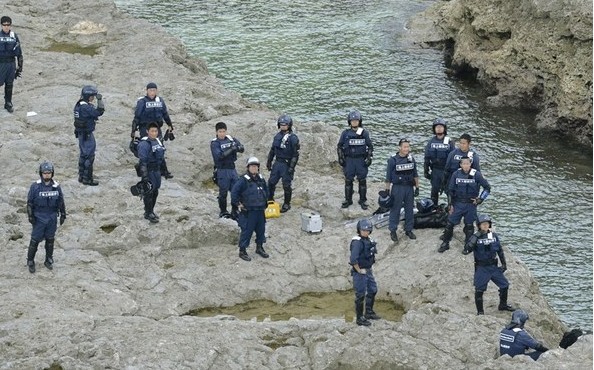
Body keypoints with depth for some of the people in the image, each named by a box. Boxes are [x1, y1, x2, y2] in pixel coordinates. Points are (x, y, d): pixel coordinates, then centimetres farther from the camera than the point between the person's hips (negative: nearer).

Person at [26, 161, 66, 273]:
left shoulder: (56, 186, -3)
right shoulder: (35, 186, -12)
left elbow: (60, 201, 8)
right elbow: (30, 202, -6)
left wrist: (63, 214, 9)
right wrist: (30, 216, -8)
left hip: (52, 217, 3)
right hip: (39, 218, -3)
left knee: (50, 240, 13)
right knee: (35, 240, 0)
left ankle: (49, 260, 28)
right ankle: (30, 262, 13)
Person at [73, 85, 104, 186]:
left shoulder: (78, 105, 6)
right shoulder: (86, 107, -25)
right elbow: (99, 112, -26)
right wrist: (100, 100, -23)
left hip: (81, 133, 10)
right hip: (87, 135, -10)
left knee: (83, 155, 19)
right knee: (89, 156, -1)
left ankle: (81, 176, 28)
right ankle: (87, 178, 4)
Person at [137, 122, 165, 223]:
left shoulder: (157, 141, 8)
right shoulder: (144, 144, -18)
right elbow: (142, 160, -21)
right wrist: (144, 175, -25)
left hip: (157, 169, 8)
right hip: (148, 170, -8)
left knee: (155, 191, 16)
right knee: (149, 192, -2)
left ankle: (150, 211, 31)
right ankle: (148, 213, 9)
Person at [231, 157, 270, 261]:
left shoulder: (261, 179, 7)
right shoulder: (243, 180, -15)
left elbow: (266, 190, 25)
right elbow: (234, 191, -20)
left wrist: (264, 201, 20)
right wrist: (237, 204, -16)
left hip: (260, 210, 7)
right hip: (248, 211, -7)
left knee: (261, 229, 16)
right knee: (246, 231, -3)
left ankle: (259, 247, 34)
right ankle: (242, 251, 7)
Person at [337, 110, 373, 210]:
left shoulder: (364, 133, 1)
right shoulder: (345, 133, 2)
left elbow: (370, 146, 6)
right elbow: (340, 146, 8)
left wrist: (369, 158, -1)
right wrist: (340, 158, 1)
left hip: (361, 159, 0)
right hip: (349, 159, 1)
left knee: (362, 180, 2)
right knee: (348, 180, 4)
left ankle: (363, 200, 11)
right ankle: (348, 200, 14)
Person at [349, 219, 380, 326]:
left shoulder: (369, 240, 4)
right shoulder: (357, 242, -23)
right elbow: (353, 259, -32)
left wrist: (370, 267, 15)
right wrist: (359, 271, -22)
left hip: (368, 271, 9)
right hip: (360, 272, -9)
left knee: (372, 291, 20)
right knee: (360, 295, 1)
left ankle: (369, 313, 37)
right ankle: (360, 318, 13)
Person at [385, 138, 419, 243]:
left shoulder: (411, 159, 4)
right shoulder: (393, 160, -8)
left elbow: (415, 175, 11)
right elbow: (388, 177, -5)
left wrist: (417, 187, 8)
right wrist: (387, 190, -6)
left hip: (409, 187, 4)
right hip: (397, 188, -4)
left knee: (410, 210, 10)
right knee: (395, 210, 3)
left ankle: (409, 230, 22)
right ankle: (393, 231, 12)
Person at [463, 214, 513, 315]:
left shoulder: (494, 236, 3)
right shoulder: (475, 238, -9)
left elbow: (500, 250, 14)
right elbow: (466, 250, -23)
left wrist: (504, 263, 11)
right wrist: (476, 237, -27)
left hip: (493, 267, 4)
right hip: (481, 268, -4)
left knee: (504, 285, 9)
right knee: (479, 290, -5)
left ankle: (503, 305, 31)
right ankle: (480, 311, 10)